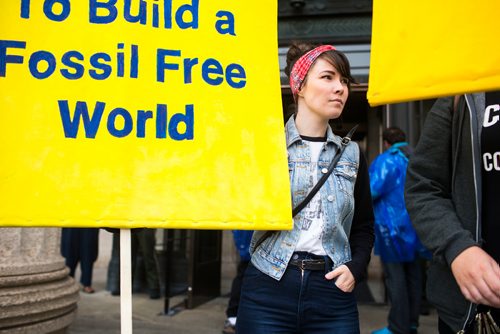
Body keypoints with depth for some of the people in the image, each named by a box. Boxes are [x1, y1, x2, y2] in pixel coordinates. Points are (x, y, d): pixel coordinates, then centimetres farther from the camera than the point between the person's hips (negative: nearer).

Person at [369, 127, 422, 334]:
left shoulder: (386, 160, -11)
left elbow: (373, 190, -20)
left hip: (393, 226, -7)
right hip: (415, 226, 7)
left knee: (395, 277, -3)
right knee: (412, 275, 12)